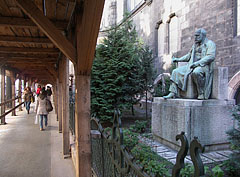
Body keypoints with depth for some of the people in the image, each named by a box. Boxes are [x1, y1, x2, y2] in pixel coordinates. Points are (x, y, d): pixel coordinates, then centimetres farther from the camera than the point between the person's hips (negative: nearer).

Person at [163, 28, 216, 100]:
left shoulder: (210, 43, -1)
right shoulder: (195, 44, 22)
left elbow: (211, 56, -16)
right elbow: (189, 55, 32)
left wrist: (197, 63, -26)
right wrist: (178, 59, 22)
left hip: (204, 66, -7)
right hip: (192, 66, 8)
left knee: (196, 72, -41)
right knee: (176, 71, -7)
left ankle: (202, 94, -27)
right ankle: (172, 93, -13)